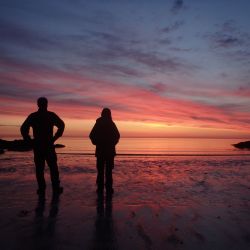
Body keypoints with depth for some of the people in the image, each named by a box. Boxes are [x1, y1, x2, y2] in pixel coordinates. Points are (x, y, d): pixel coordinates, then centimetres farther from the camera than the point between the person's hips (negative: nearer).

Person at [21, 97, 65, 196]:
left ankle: (41, 189, 8)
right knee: (53, 167, 5)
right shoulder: (51, 115, 0)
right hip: (49, 145, -2)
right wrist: (55, 138, -5)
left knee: (39, 168, 7)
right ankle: (56, 188, 8)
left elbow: (23, 128, -1)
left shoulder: (32, 116, 6)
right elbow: (61, 125, -10)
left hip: (37, 146, 2)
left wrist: (29, 140, 3)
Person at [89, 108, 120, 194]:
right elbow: (117, 136, -7)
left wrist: (97, 143, 10)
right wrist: (113, 143, 6)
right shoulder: (112, 124, 0)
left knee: (100, 170, 7)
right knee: (109, 170, 4)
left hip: (100, 150, 1)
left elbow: (91, 135, -2)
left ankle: (100, 188, 8)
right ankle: (109, 188, 4)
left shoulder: (98, 123, 3)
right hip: (110, 150, -1)